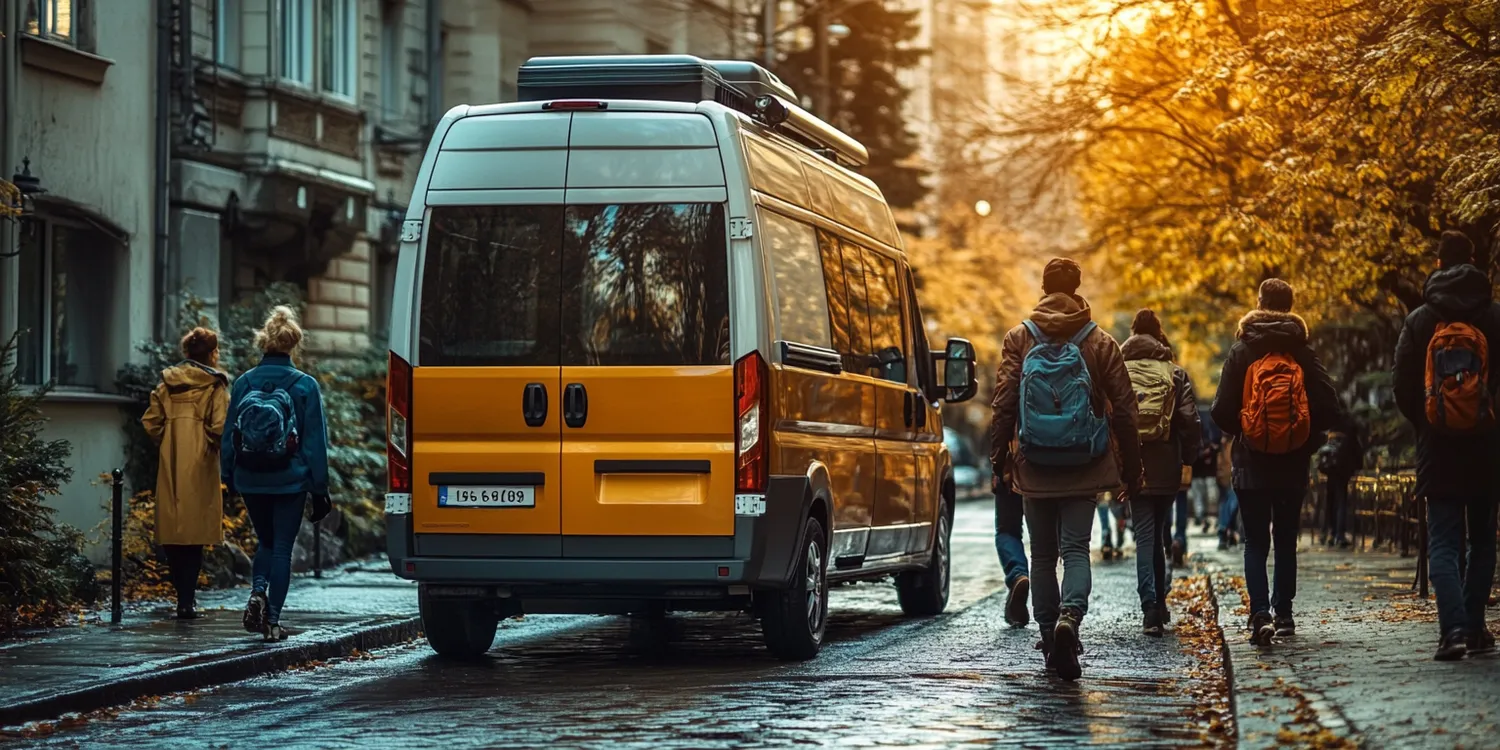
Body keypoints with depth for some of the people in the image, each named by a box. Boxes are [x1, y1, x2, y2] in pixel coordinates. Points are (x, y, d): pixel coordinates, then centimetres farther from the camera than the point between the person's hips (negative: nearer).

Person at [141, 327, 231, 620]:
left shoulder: (167, 383, 10)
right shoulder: (214, 385, -5)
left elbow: (151, 422, 6)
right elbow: (219, 426, -14)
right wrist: (219, 446, 4)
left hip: (170, 467, 4)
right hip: (199, 467, -4)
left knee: (174, 532, 11)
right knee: (195, 532, -2)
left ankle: (184, 594, 16)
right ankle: (187, 601, -6)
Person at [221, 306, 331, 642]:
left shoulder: (244, 383, -1)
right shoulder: (304, 385, -8)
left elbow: (228, 435, 5)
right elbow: (315, 441, -5)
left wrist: (230, 477, 16)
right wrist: (320, 489, 0)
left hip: (250, 481, 2)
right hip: (290, 482, -2)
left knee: (265, 541, 21)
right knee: (282, 547, 7)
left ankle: (258, 592, -3)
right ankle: (273, 620, 5)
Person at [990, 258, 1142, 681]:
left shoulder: (1019, 340, 1)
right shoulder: (1100, 343, 2)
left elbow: (1004, 403, -3)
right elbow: (1123, 409, 3)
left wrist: (999, 454, 6)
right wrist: (1131, 467, 9)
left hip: (1034, 467, 1)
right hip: (1083, 467, 0)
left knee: (1043, 553, 11)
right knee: (1076, 548, -1)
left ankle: (1049, 637, 13)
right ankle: (1069, 617, -27)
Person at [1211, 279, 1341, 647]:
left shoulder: (1242, 351, -5)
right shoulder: (1303, 353, -1)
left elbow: (1222, 411, -10)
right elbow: (1330, 410, -6)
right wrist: (1307, 440, 11)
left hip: (1252, 463, -2)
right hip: (1294, 465, 2)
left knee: (1255, 541, 2)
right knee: (1286, 540, 15)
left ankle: (1260, 613, -16)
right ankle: (1284, 614, 17)